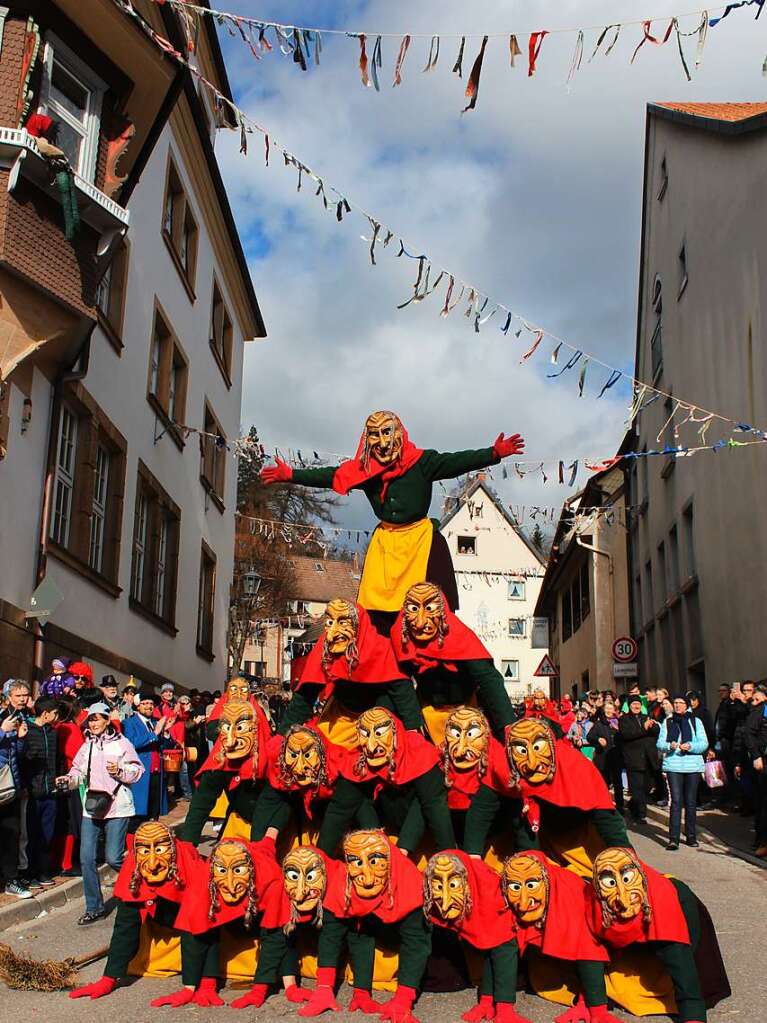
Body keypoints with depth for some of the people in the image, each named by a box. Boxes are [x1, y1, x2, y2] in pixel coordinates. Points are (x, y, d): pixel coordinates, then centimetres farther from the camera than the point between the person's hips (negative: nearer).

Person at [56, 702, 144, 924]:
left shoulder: (121, 743, -3)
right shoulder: (87, 746, 13)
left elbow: (137, 771, -4)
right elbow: (79, 772, 12)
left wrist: (119, 770, -21)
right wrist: (68, 779, -8)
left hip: (116, 808, -5)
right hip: (91, 808, 5)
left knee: (113, 858, -7)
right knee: (86, 858, 1)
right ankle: (94, 907, 14)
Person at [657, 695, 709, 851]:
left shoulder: (696, 722, 10)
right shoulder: (667, 723, 12)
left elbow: (704, 744, 3)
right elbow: (660, 743, 6)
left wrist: (690, 746, -14)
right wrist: (670, 746, -15)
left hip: (693, 766, 1)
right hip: (673, 765, -1)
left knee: (691, 802, 5)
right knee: (676, 801, -9)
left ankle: (691, 836, 16)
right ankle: (673, 839, -12)